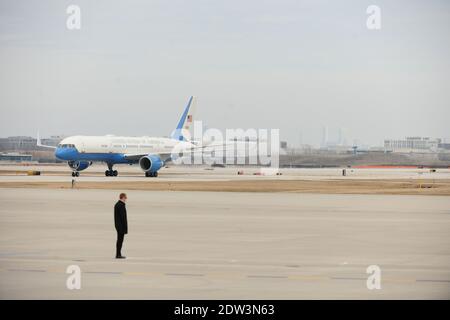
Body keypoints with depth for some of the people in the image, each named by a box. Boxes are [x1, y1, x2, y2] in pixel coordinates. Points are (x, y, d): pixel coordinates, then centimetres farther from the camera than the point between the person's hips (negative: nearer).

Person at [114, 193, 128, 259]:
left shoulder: (116, 205, 14)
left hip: (118, 225, 10)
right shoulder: (121, 205, -17)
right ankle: (118, 255, -7)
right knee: (120, 239, -7)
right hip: (121, 225, -10)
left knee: (119, 239, 13)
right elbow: (123, 217, -20)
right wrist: (125, 227, -18)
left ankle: (118, 254, 15)